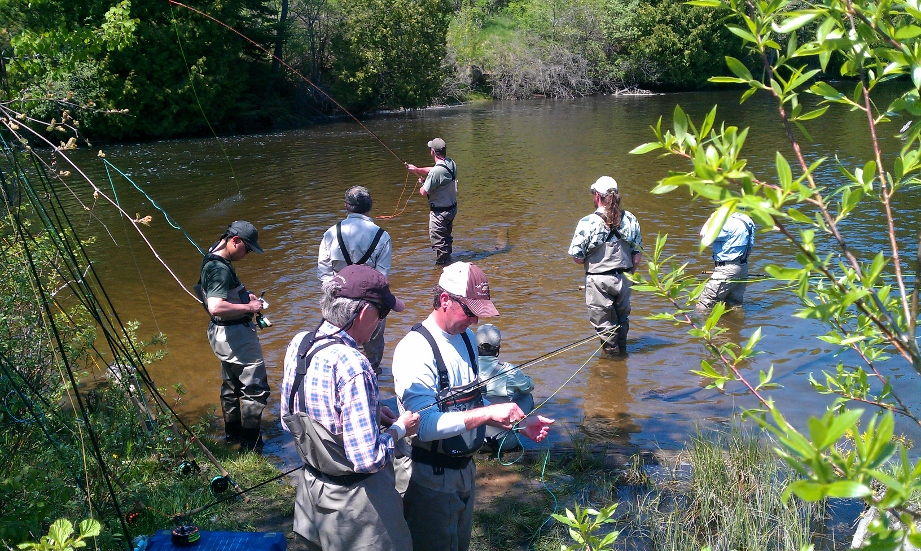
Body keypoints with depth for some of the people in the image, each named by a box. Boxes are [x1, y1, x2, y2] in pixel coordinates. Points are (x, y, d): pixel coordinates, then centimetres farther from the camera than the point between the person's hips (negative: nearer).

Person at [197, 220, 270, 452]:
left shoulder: (213, 259, 7)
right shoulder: (220, 268, -25)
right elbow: (216, 307, -37)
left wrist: (245, 295, 11)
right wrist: (248, 307, -25)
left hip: (222, 332, 11)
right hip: (234, 334, -11)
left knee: (232, 385, 24)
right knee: (256, 388, -3)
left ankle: (232, 432, 38)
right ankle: (251, 445, 3)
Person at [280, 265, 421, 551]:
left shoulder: (298, 343, -6)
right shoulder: (352, 366, -31)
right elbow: (368, 460, -30)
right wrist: (400, 428, -10)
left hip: (311, 490, 8)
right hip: (353, 503, -7)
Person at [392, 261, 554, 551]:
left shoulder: (466, 338, 5)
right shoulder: (415, 350, -23)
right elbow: (426, 425, -31)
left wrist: (520, 423, 4)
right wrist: (489, 412, -33)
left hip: (463, 469, 8)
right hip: (429, 477, -8)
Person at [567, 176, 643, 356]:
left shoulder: (588, 223, -18)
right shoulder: (630, 219, -3)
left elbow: (577, 257, -14)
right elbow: (638, 253, 4)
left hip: (598, 279, -5)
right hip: (624, 278, 5)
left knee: (604, 321, 11)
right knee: (622, 317, 23)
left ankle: (612, 353, 23)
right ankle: (622, 350, 39)